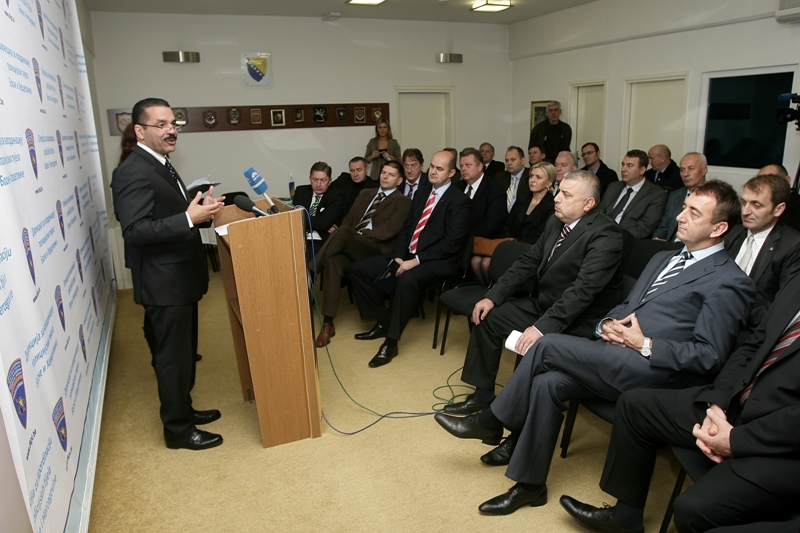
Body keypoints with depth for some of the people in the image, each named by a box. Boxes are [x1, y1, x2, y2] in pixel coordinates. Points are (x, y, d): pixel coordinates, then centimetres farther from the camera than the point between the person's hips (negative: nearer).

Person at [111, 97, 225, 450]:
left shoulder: (160, 165, 13)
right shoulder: (134, 172, -19)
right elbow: (135, 231, -26)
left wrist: (201, 210, 2)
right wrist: (189, 218, -30)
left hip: (180, 278, 10)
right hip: (164, 283, -10)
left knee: (185, 351, 20)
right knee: (173, 355, 2)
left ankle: (182, 409, 36)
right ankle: (178, 429, 17)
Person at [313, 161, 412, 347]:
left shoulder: (403, 202, 7)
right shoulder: (365, 194, 26)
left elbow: (390, 229, -8)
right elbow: (348, 219, 20)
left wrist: (359, 234, -14)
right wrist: (344, 239, -3)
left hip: (376, 249, -5)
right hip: (351, 247, 5)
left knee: (344, 232, -34)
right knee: (333, 261, -31)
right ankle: (328, 323, -29)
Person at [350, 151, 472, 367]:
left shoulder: (460, 201, -9)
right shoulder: (421, 194, 14)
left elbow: (452, 243, -17)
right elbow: (406, 228, 13)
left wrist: (416, 261, -22)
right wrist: (397, 256, -5)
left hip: (437, 261, -8)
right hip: (408, 255, 8)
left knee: (407, 279, -38)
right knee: (359, 269, -2)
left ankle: (391, 342, -24)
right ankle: (383, 322, 9)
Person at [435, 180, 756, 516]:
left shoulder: (729, 282, -2)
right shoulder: (663, 258, 22)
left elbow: (709, 357, -9)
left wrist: (645, 344, -14)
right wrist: (608, 325, 2)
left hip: (656, 372, -7)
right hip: (617, 359, 7)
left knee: (549, 345, -21)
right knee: (548, 381, -19)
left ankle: (490, 422, -1)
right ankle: (530, 484, -4)